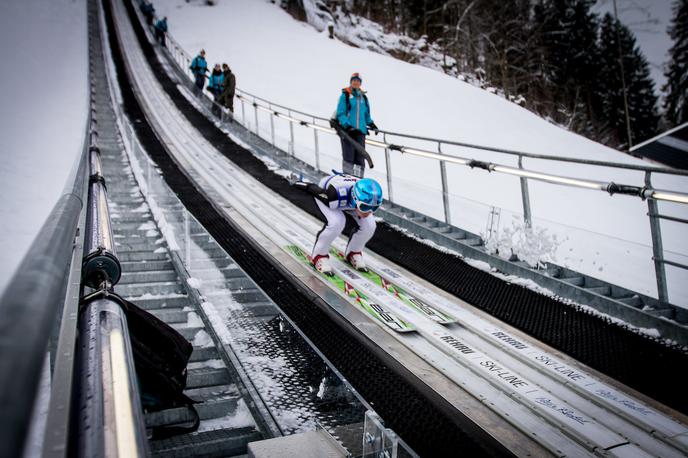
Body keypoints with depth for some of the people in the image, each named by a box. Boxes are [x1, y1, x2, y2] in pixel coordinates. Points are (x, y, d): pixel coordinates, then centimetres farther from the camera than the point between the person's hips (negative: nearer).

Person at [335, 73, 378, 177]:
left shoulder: (363, 97, 17)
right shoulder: (345, 95, 1)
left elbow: (367, 115, 24)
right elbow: (340, 114, -6)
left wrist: (371, 124, 5)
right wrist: (348, 126, -19)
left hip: (360, 131, 5)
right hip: (347, 130, -5)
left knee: (360, 158, 3)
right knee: (348, 157, -7)